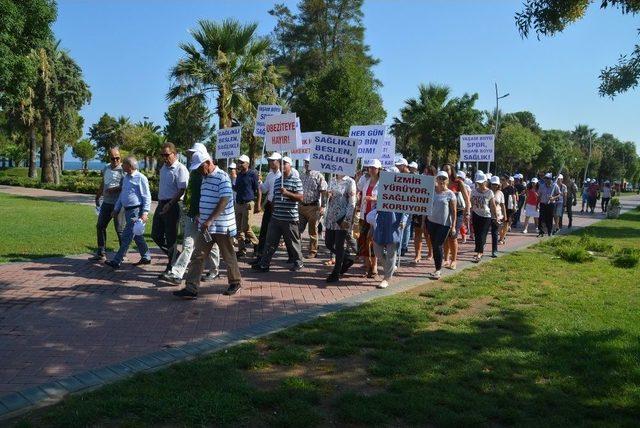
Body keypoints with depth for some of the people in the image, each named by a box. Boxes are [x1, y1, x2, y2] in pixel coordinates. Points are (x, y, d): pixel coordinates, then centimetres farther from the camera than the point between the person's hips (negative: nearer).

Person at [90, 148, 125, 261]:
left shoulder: (123, 169, -10)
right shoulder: (106, 169, 14)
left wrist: (114, 189, -23)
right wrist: (97, 197, 27)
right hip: (106, 203, 8)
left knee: (119, 229, -2)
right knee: (100, 226, 11)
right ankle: (101, 254, 20)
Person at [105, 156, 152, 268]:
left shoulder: (141, 178, -12)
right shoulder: (125, 178, 14)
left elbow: (147, 197, -13)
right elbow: (121, 195, 23)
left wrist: (145, 213, -19)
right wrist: (116, 209, 22)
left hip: (136, 211, -9)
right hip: (127, 211, 9)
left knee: (127, 236, -7)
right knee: (137, 236, 14)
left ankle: (116, 261, -5)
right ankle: (146, 257, 25)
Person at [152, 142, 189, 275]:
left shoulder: (180, 169, -13)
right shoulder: (163, 168, 14)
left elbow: (182, 190, -19)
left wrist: (169, 205, -24)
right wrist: (160, 202, 15)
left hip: (173, 206, -9)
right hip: (161, 204, 9)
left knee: (170, 238, -1)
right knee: (156, 235, 12)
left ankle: (171, 267, 11)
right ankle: (174, 256, 26)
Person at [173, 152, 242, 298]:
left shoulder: (222, 177, -14)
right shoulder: (205, 178, 13)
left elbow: (224, 200, -23)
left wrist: (210, 220, -27)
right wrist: (201, 216, 16)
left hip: (222, 226, -8)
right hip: (206, 226, 8)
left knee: (228, 257, 8)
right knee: (197, 256, 1)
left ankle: (236, 282, 27)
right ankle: (191, 288, 2)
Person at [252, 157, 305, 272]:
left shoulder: (296, 180, -6)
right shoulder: (277, 181, 14)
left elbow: (300, 197, -12)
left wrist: (287, 193, -23)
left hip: (290, 219, -6)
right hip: (276, 218, 6)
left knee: (293, 243, 5)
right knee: (270, 242, 6)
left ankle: (298, 263, 22)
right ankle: (264, 264, 10)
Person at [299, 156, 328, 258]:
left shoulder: (318, 176, -7)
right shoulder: (302, 175, 11)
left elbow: (324, 192, -10)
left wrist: (323, 206, -16)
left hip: (313, 207, -5)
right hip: (301, 206, 5)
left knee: (313, 231, 5)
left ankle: (313, 251, 15)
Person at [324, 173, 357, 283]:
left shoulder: (350, 182, -7)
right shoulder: (332, 181, 11)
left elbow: (352, 203, -11)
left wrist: (347, 219, -16)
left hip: (342, 219, -6)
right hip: (331, 218, 7)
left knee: (339, 246, 1)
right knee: (328, 243, 8)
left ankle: (336, 274, 11)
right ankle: (347, 258, 30)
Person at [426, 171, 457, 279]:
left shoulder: (450, 194, -6)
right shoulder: (432, 191, 5)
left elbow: (454, 212, -6)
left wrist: (453, 226, -10)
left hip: (444, 224, -4)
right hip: (431, 222, 4)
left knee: (438, 246, -7)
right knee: (434, 245, 8)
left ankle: (438, 270, 4)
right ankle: (438, 269, 18)